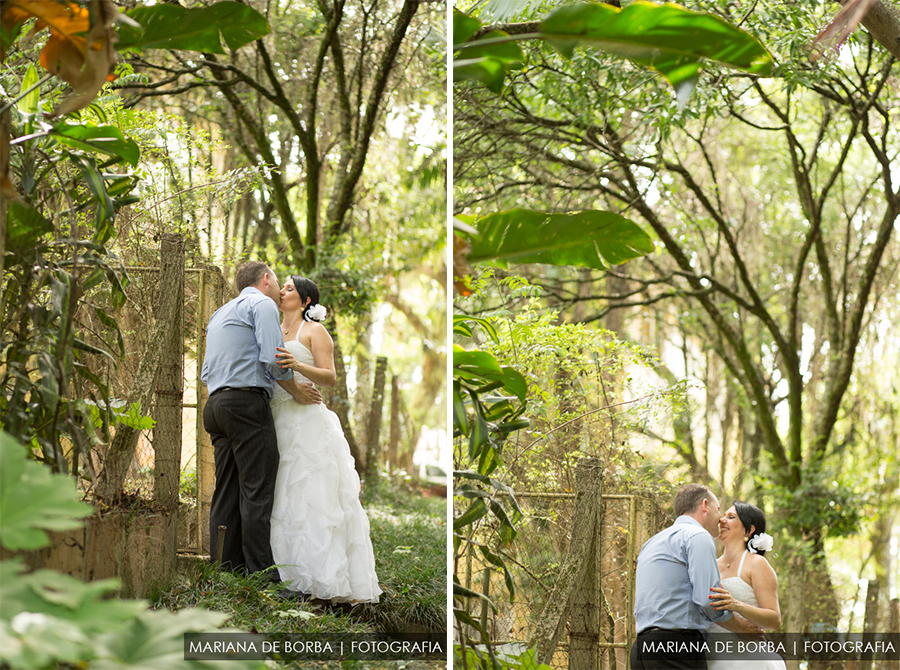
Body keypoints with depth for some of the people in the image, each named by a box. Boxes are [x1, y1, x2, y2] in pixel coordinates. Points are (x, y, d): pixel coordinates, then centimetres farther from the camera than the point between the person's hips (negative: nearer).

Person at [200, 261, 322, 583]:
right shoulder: (262, 304, 0)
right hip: (247, 403, -9)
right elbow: (273, 359, -11)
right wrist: (296, 392, 1)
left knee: (226, 494, 5)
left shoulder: (220, 313, 27)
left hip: (215, 404, 9)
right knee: (257, 493, -11)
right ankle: (262, 575, -15)